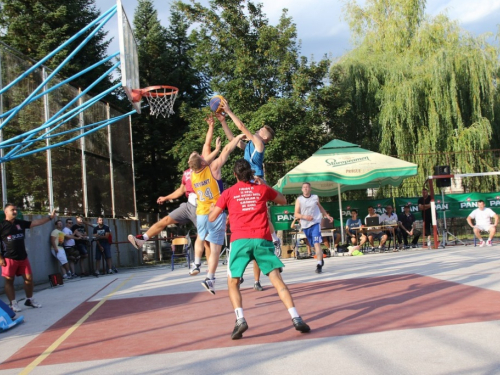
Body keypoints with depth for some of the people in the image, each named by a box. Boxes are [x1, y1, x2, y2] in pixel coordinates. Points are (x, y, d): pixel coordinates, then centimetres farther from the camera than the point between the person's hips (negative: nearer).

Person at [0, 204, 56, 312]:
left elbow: (36, 222, 5)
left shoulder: (21, 223, 9)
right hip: (9, 258, -5)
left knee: (29, 278, 8)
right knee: (9, 280, 2)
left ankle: (29, 300, 23)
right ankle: (13, 303, 10)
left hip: (23, 257, 6)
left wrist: (50, 217, -4)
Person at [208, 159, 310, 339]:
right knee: (277, 280, 2)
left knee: (233, 283, 12)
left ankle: (240, 320, -8)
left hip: (240, 240, -1)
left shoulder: (228, 193, 11)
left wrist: (216, 206, 35)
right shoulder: (262, 189, 13)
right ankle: (296, 318, -10)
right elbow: (283, 200, 30)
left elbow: (212, 218, 16)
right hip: (262, 239, 1)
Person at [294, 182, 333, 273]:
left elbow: (320, 207, 24)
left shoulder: (315, 197, 6)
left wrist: (327, 216, 25)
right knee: (313, 245, 12)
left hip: (315, 223, -1)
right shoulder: (299, 200, 0)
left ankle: (319, 265, -21)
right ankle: (321, 259, 37)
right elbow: (296, 214, -3)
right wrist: (304, 216, -21)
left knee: (317, 243, -17)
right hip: (305, 225, 1)